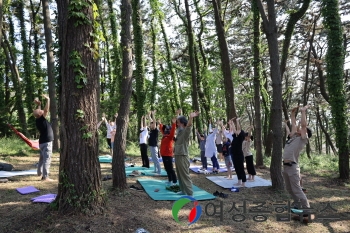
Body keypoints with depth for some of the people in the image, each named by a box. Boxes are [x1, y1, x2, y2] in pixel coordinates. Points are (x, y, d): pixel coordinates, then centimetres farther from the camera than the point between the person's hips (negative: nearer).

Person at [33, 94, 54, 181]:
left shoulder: (38, 120, 4)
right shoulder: (41, 120, -18)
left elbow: (39, 111, 22)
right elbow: (46, 110, -24)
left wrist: (39, 105, 13)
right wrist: (48, 99, -17)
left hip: (43, 141, 9)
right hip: (46, 142, -9)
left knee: (42, 158, 21)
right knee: (47, 159, -8)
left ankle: (40, 173, 31)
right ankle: (45, 177, -8)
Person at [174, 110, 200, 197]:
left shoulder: (186, 132, -14)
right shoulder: (179, 132, 11)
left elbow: (188, 126, -34)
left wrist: (191, 118, -53)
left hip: (183, 157, -9)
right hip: (177, 156, 9)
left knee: (185, 175, -6)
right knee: (180, 175, 16)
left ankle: (189, 193, 0)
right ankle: (183, 190, 28)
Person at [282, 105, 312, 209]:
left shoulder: (302, 139, -5)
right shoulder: (294, 137, 14)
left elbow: (303, 124, -14)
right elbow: (293, 124, 23)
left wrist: (303, 111, -9)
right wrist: (293, 113, 24)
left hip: (292, 167, -8)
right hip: (285, 166, 8)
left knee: (297, 190, -4)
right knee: (289, 189, 18)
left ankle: (306, 209, 6)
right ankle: (298, 205, 33)